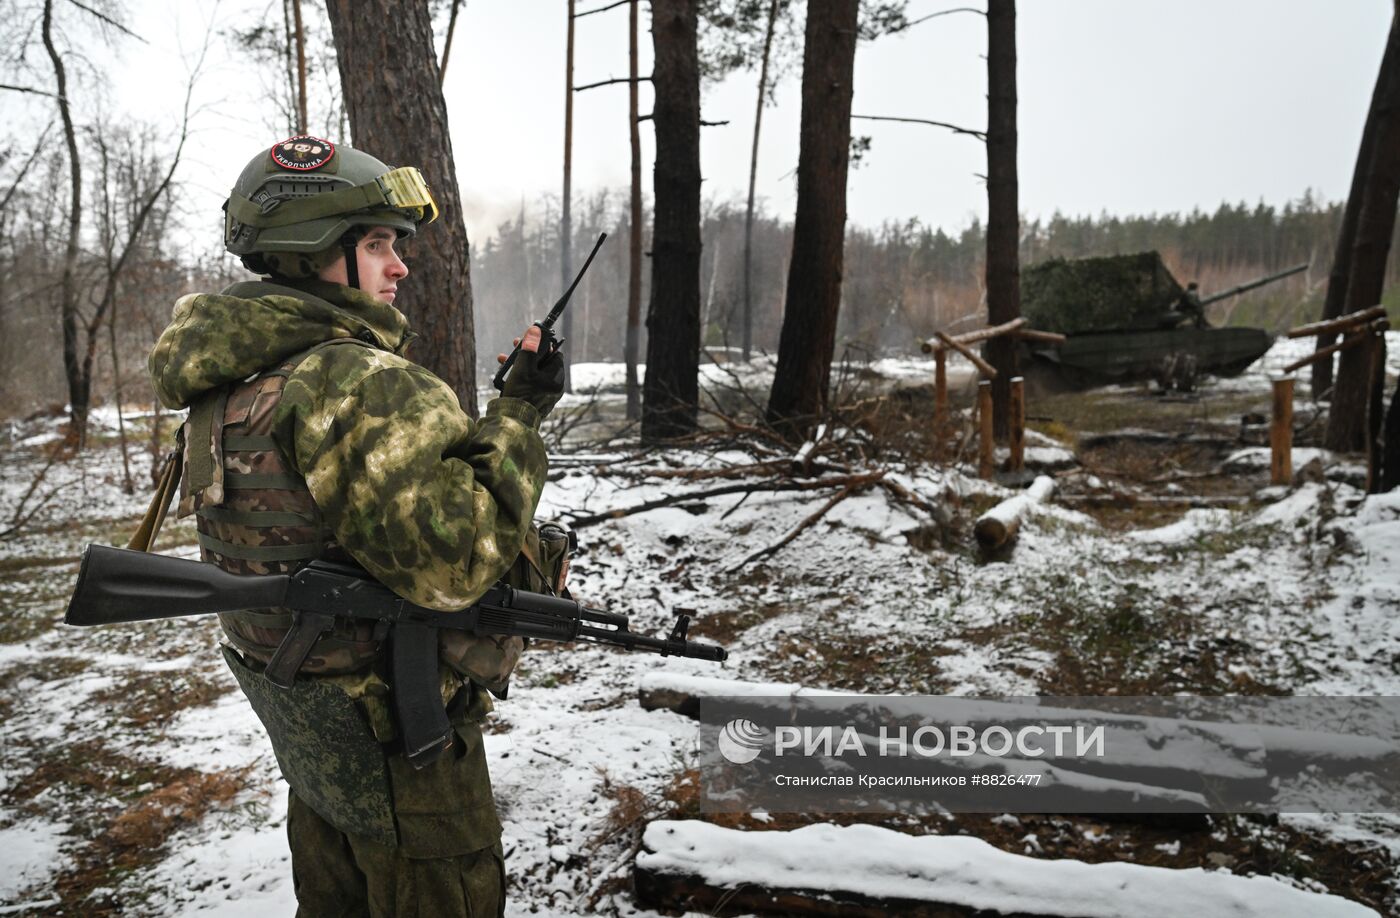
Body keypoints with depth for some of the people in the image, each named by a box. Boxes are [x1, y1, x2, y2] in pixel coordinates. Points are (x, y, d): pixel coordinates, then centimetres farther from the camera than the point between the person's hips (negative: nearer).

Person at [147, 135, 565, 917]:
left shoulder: (225, 388, 4)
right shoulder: (361, 383, -27)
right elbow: (453, 557, -34)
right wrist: (521, 414, -25)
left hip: (293, 709, 9)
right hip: (395, 736, -9)